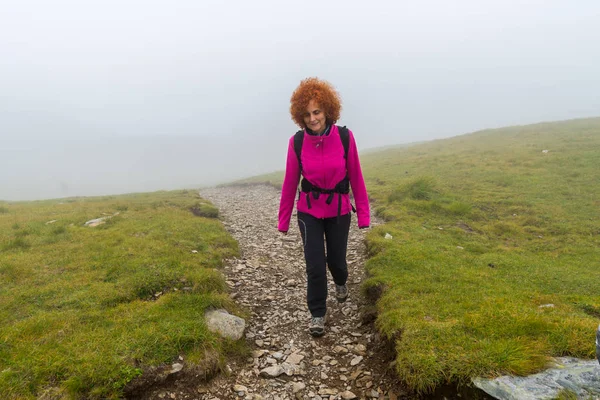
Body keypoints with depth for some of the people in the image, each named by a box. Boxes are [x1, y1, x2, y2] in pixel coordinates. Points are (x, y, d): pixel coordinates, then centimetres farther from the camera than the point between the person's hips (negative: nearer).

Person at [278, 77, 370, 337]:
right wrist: (284, 220, 0)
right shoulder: (297, 142, -13)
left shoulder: (345, 137, -14)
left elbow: (355, 177, -6)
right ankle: (317, 314, 21)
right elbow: (290, 182, -5)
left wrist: (363, 213, -4)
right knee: (315, 266, -2)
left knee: (336, 259, 15)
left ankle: (341, 282, 52)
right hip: (309, 212, 0)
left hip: (339, 211, 0)